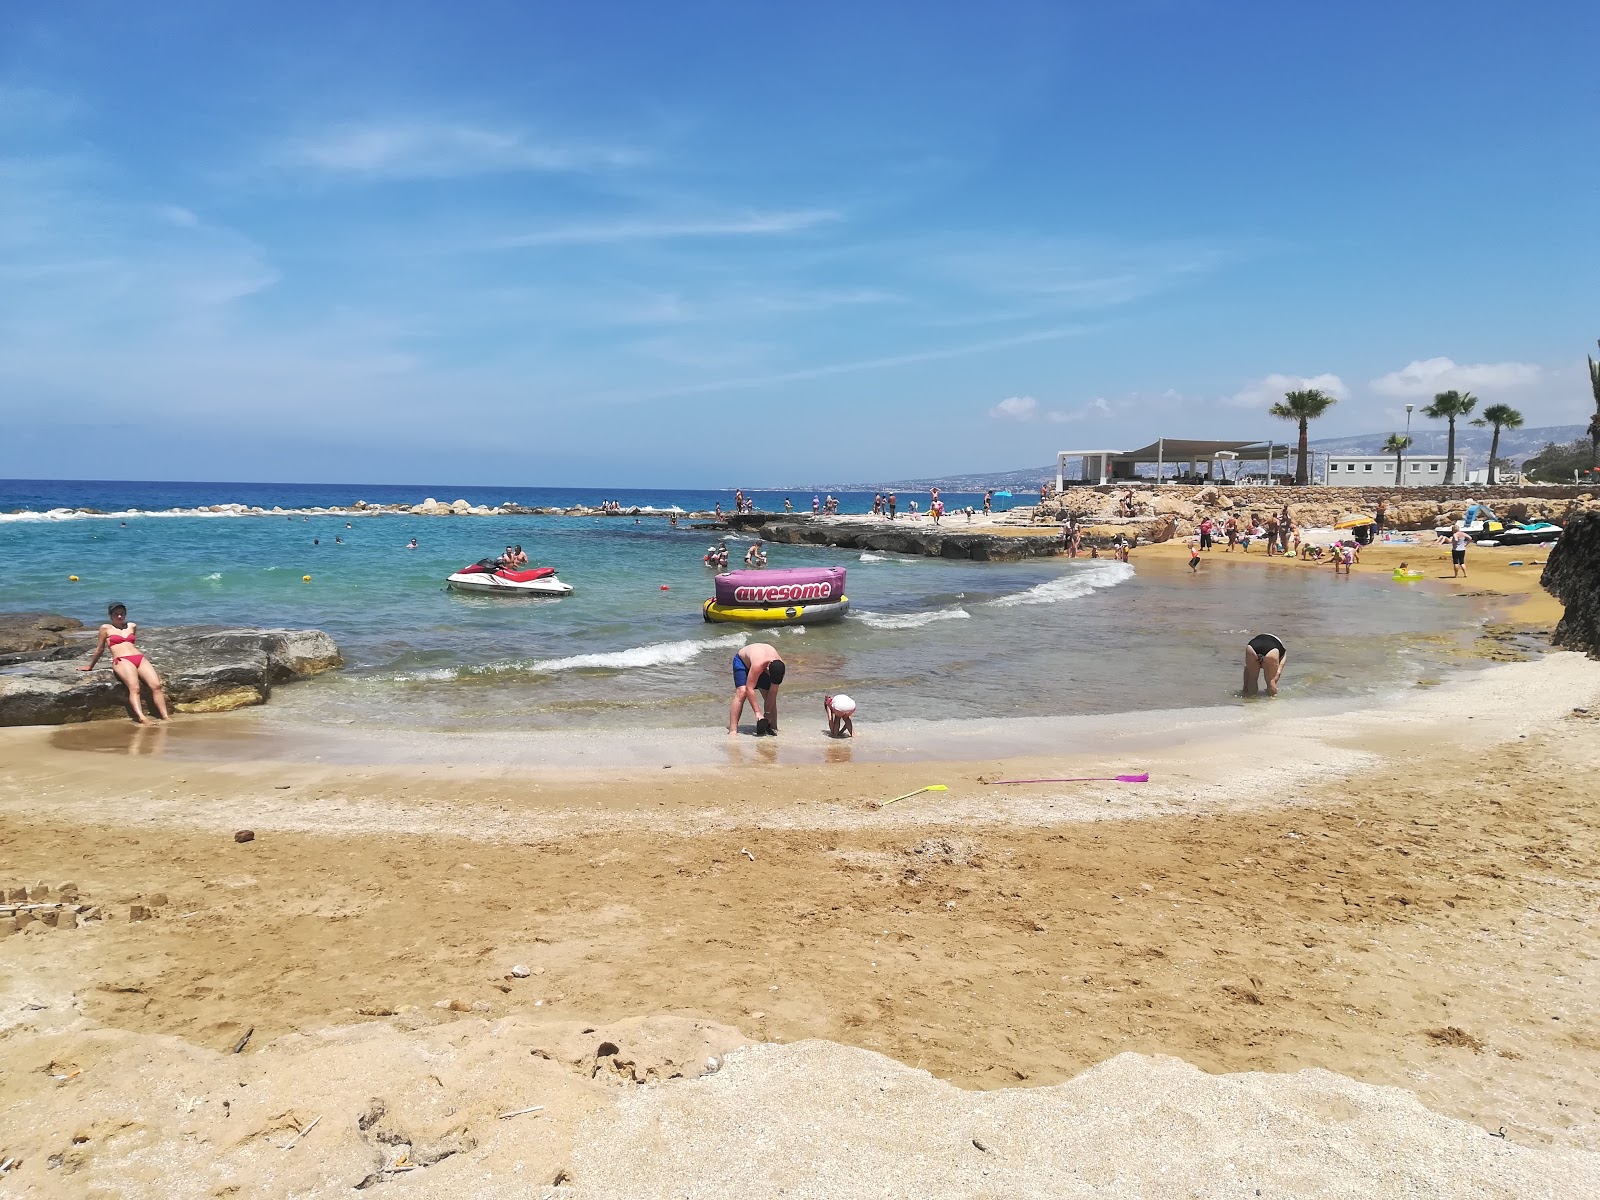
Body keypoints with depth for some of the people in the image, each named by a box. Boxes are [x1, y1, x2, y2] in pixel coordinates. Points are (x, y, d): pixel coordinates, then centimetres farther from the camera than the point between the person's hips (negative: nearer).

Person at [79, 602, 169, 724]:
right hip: (121, 660, -4)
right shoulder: (106, 628, 12)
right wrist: (90, 666, 27)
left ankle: (165, 717, -31)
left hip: (140, 658, 5)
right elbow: (99, 649, 21)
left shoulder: (132, 626, 23)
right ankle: (142, 718, -51)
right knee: (134, 688, -32)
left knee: (156, 685, -22)